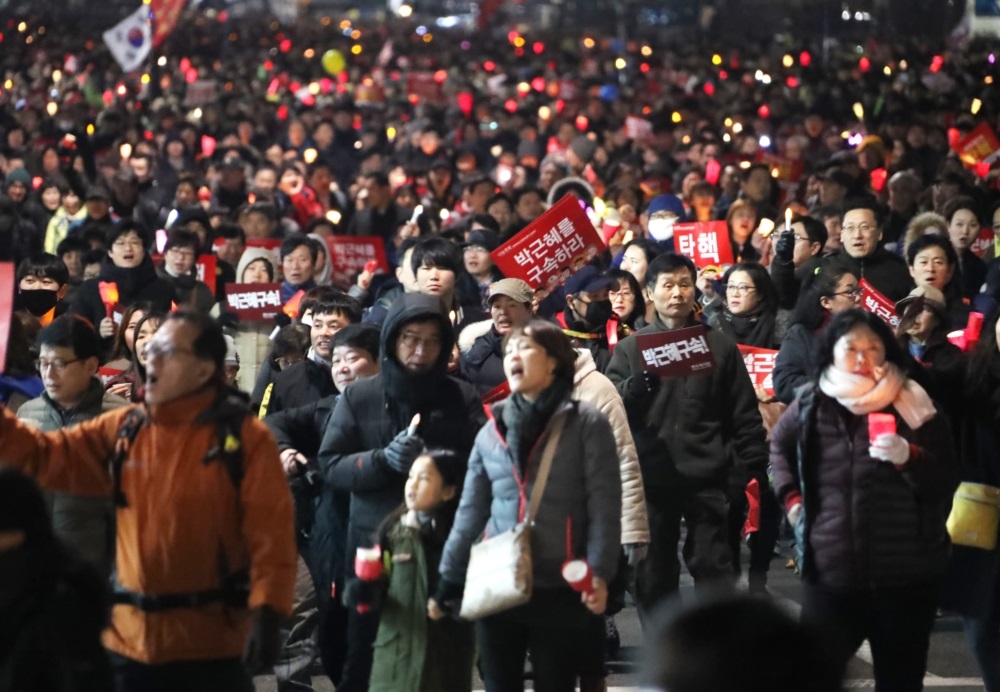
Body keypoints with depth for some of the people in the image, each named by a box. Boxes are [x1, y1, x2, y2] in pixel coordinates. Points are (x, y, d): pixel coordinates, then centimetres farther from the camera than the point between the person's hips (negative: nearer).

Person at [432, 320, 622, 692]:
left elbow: (604, 506, -7)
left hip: (561, 591, -4)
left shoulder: (587, 424, -1)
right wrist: (447, 581, 11)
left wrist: (600, 573, -18)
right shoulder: (491, 431, 12)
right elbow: (471, 511, 14)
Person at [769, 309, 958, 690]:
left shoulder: (912, 404, -4)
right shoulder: (812, 404, 4)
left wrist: (908, 457, -23)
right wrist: (792, 498, 13)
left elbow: (945, 483, -5)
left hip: (905, 576, -1)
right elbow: (780, 445, 26)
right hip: (831, 573, 1)